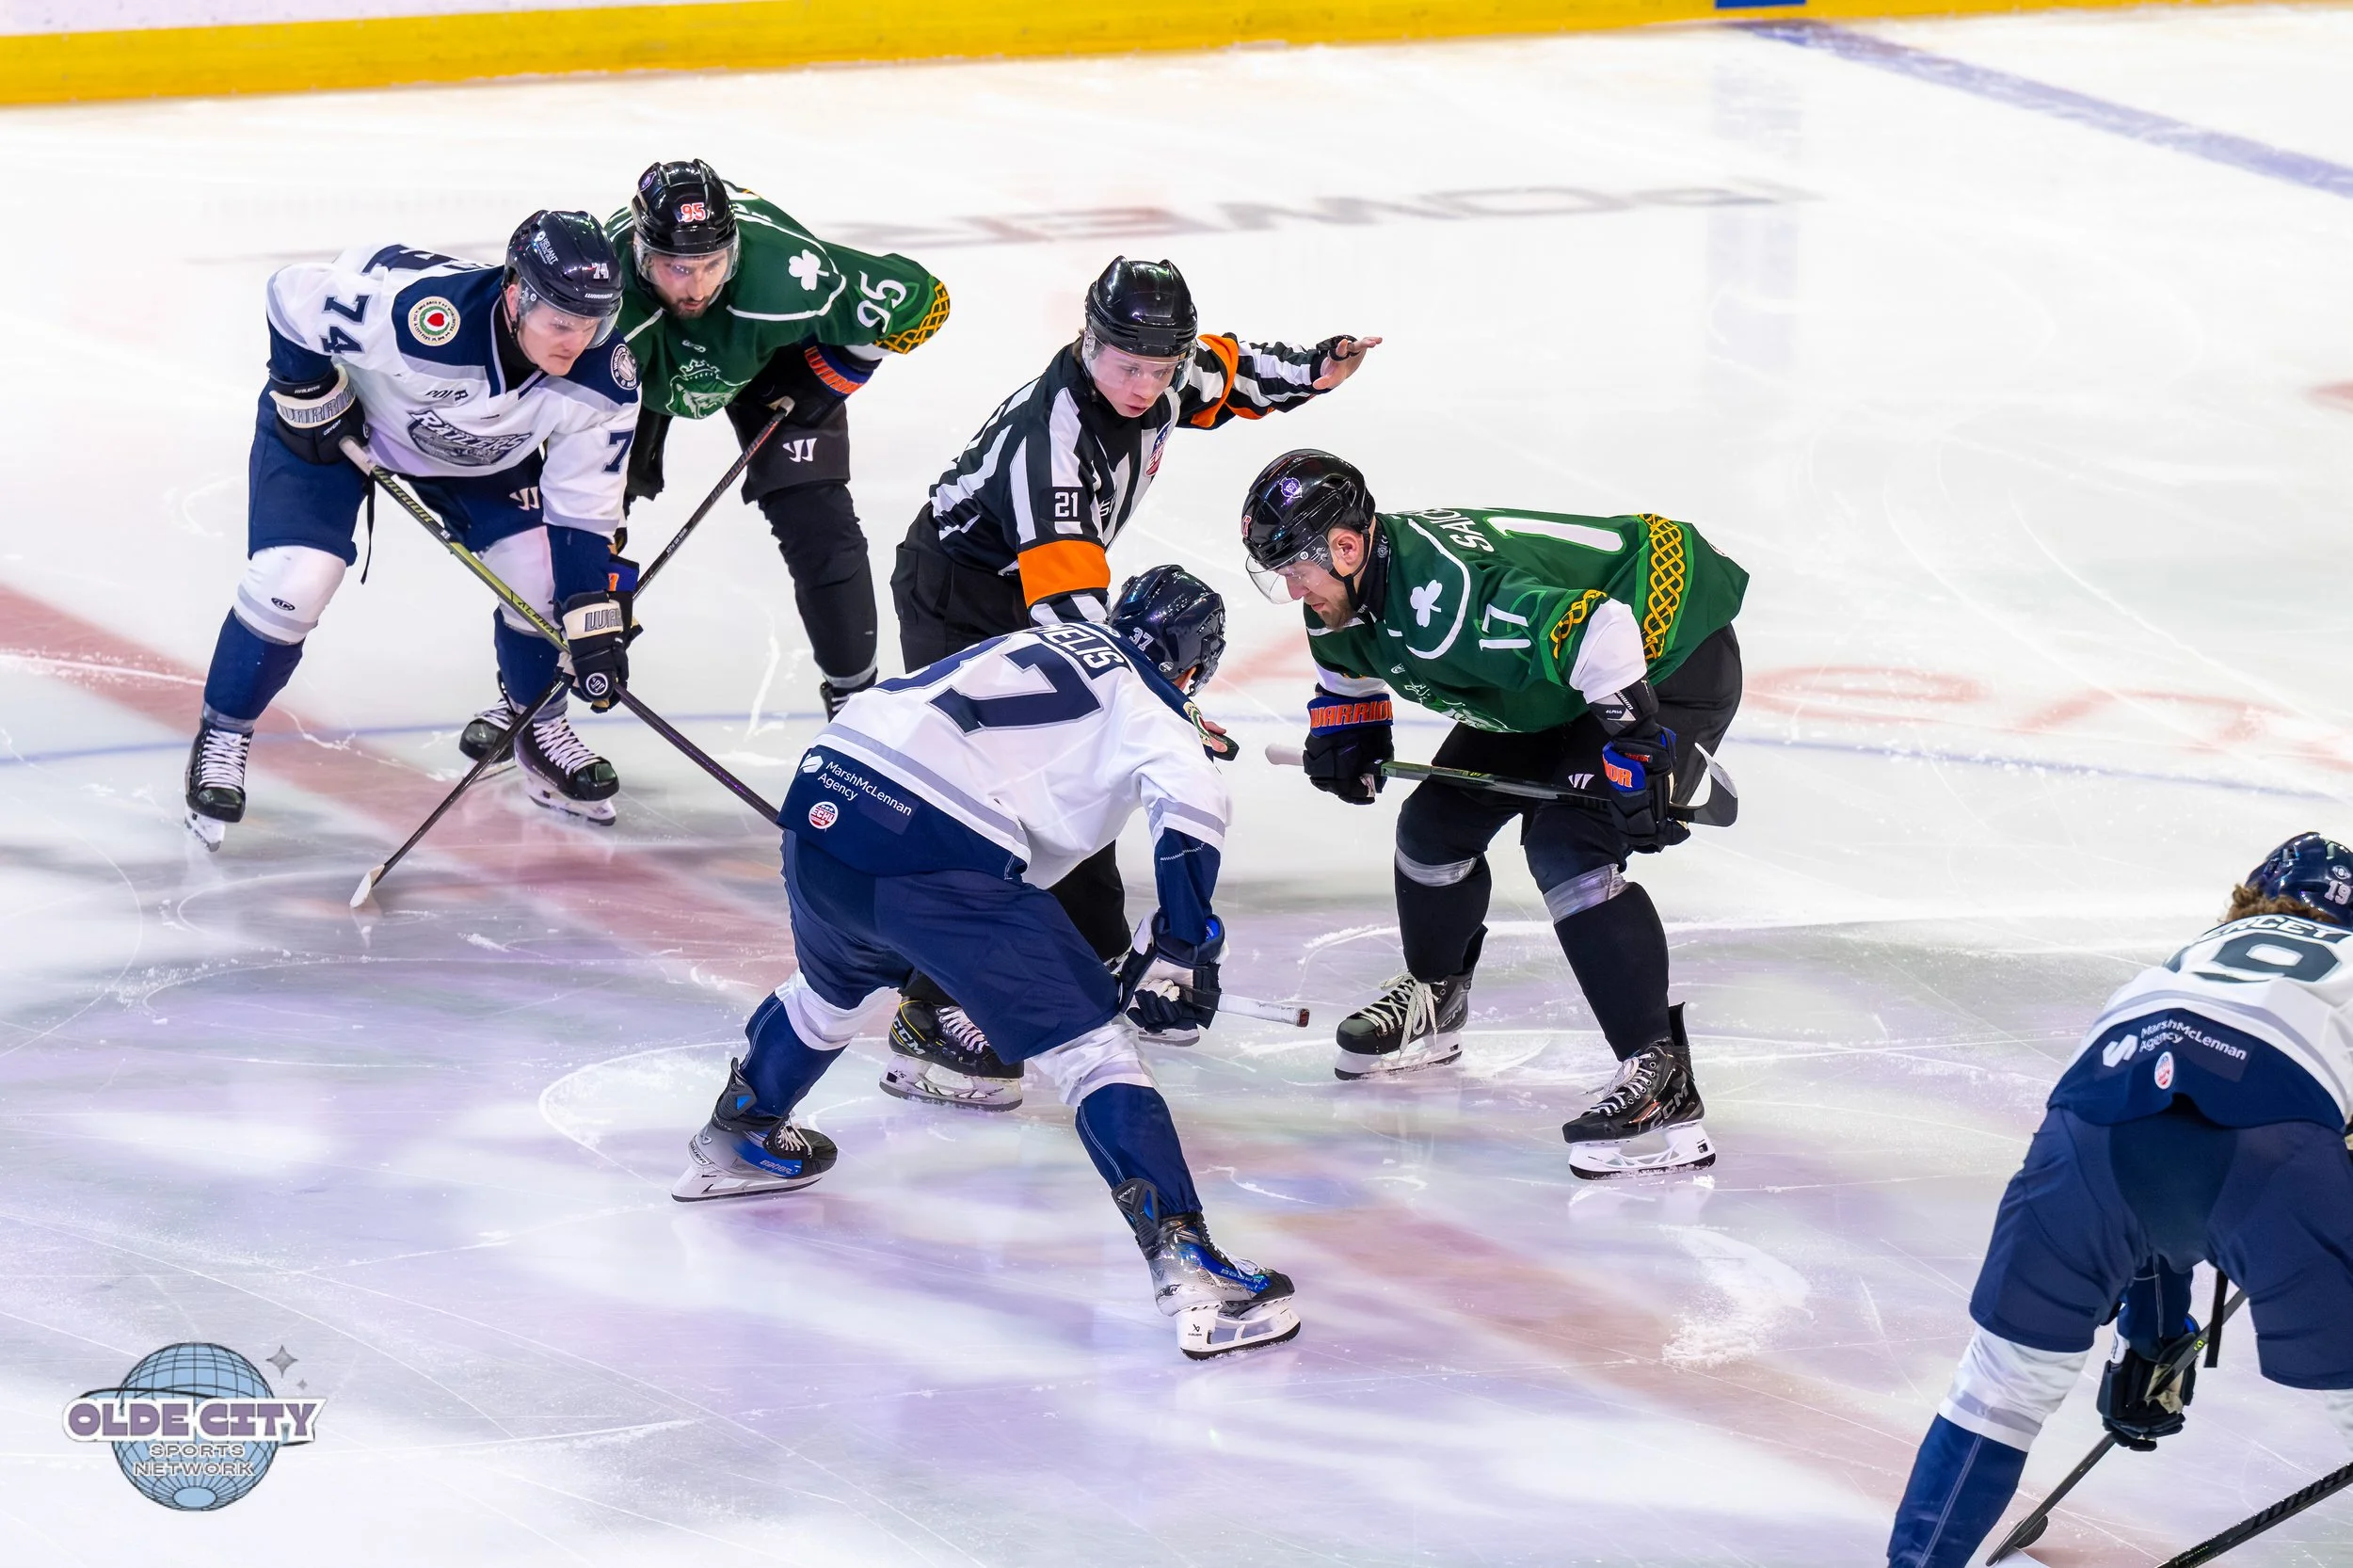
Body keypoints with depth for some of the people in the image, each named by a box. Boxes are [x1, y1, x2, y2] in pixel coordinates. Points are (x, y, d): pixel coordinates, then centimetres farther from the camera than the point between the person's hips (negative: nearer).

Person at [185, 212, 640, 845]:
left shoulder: (603, 377, -27)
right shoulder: (416, 308, -43)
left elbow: (585, 505, -15)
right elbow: (295, 293, -27)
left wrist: (595, 618, -18)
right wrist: (309, 392, -18)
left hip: (481, 453, 4)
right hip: (336, 422, -4)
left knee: (545, 571, -6)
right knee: (295, 580, -17)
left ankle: (542, 731, 21)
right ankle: (222, 737, 6)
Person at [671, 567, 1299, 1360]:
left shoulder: (1032, 644, 30)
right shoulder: (1148, 705, 10)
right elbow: (1191, 800, -10)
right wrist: (1181, 953, -3)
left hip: (822, 803, 7)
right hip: (936, 855, -7)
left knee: (834, 982, 39)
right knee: (1092, 1048, -5)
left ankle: (736, 1140, 59)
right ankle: (1187, 1268, -16)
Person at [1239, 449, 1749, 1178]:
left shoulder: (1443, 592, -37)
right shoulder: (1345, 593, -5)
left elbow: (1598, 628, -42)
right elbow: (1346, 660, 20)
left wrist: (1637, 759, -39)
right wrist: (1345, 733, 5)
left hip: (1673, 656, -10)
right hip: (1550, 690, 10)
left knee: (1568, 846, -26)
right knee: (1438, 819, 13)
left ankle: (1661, 1081, -28)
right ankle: (1433, 1002, 41)